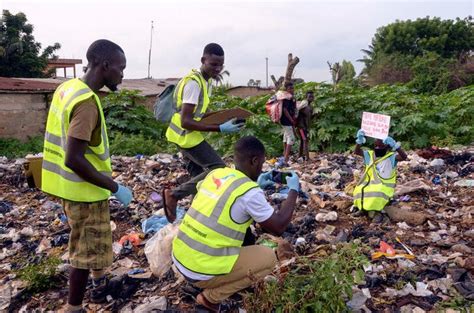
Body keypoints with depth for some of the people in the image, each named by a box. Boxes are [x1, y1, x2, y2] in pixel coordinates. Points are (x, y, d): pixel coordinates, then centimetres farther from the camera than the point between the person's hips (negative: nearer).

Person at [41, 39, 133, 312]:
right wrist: (115, 188, -23)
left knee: (92, 241, 27)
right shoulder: (86, 103, -26)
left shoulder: (68, 87, 3)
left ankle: (99, 279, 48)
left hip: (72, 185, 9)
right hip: (85, 190, -9)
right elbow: (73, 159, -30)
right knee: (88, 250, 7)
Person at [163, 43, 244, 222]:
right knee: (218, 168, -12)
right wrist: (220, 129, -30)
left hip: (187, 135, 10)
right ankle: (174, 195, -5)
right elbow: (185, 121, -27)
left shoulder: (206, 80, 9)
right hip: (186, 135, -10)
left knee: (200, 176, 14)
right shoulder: (193, 82, -22)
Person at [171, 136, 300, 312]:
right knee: (268, 258, 8)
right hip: (201, 271, -7)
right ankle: (211, 297, 5)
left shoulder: (216, 174, 5)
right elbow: (279, 227, -6)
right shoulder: (250, 192, -16)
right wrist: (293, 191, 4)